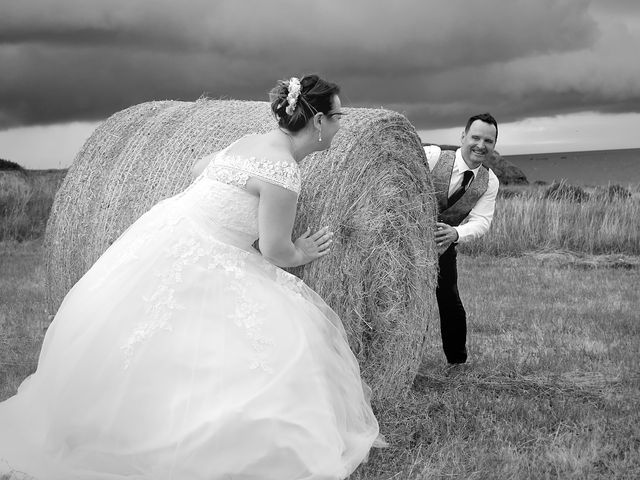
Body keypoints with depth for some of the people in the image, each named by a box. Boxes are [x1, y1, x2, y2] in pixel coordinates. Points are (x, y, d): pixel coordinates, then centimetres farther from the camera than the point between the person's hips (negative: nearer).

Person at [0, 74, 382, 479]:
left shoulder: (251, 142, 11)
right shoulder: (285, 169, -17)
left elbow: (199, 171, 28)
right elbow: (274, 252, -12)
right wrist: (301, 254, 8)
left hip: (162, 237, 10)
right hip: (192, 265, -10)